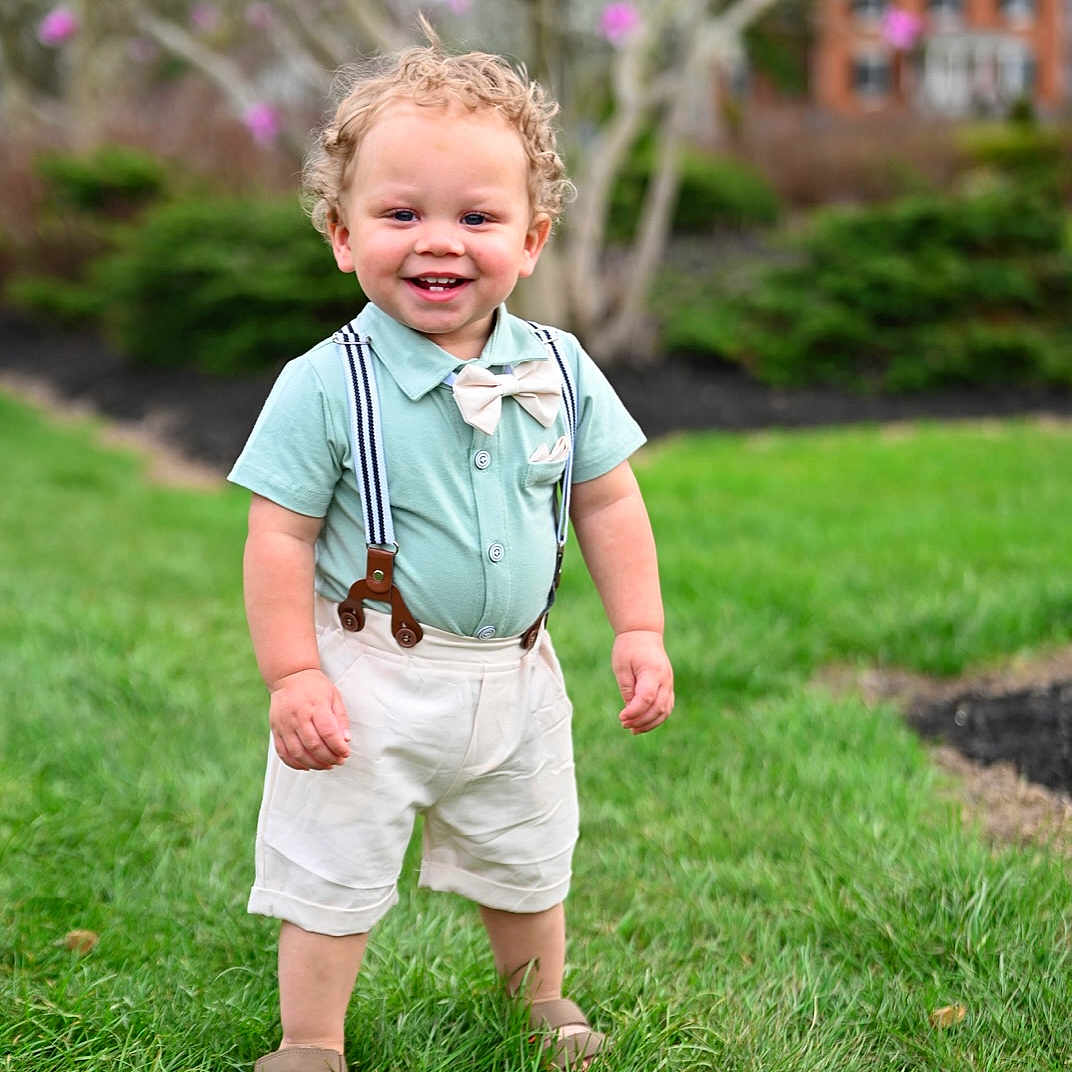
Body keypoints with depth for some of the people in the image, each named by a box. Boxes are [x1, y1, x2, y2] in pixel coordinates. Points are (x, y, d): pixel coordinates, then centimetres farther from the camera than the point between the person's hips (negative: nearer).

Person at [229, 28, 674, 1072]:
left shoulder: (560, 371, -4)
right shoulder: (326, 387, -17)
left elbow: (607, 504, 5)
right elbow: (281, 535, -14)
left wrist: (640, 629, 0)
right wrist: (292, 674, -18)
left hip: (515, 677, 4)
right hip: (370, 679, -4)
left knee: (526, 862, 23)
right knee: (333, 871, 5)